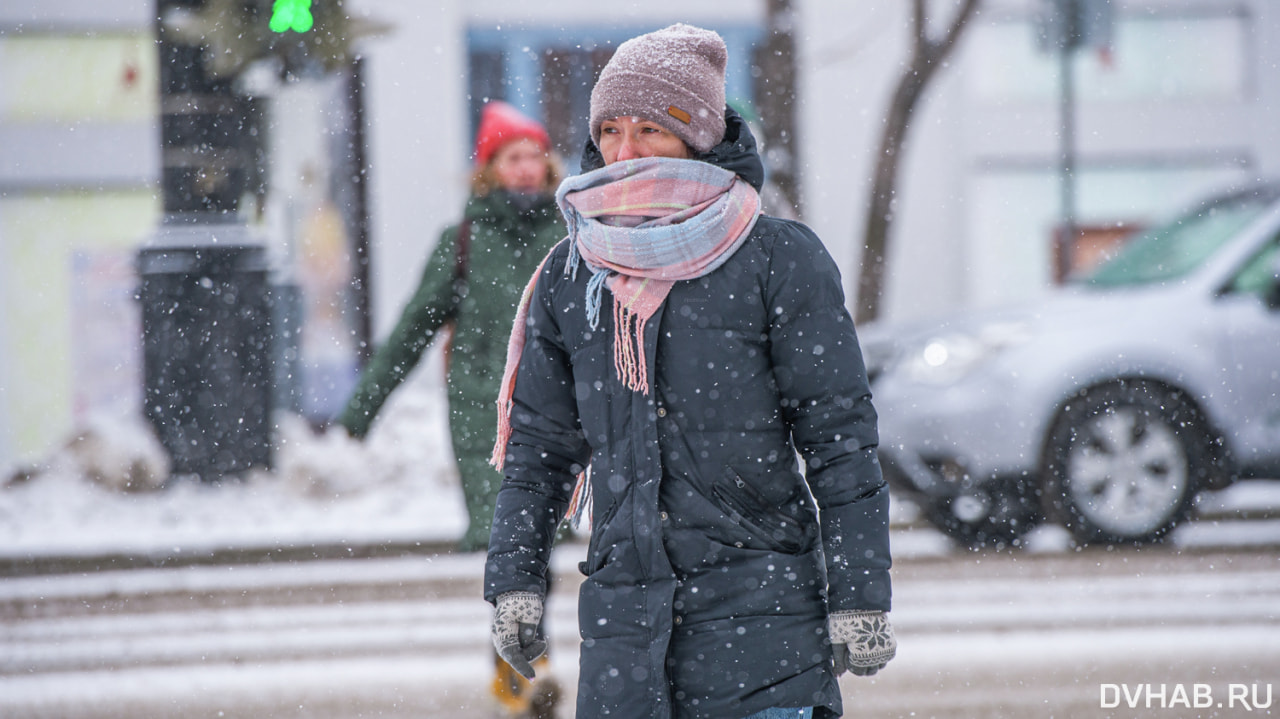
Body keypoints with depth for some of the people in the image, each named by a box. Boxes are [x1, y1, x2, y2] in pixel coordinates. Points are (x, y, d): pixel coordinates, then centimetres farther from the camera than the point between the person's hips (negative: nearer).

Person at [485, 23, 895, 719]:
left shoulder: (781, 259, -3)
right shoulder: (570, 276, 10)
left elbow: (841, 439, -3)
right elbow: (540, 445, 17)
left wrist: (860, 596, -7)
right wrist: (515, 579, 8)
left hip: (761, 614, -4)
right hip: (623, 618, 4)